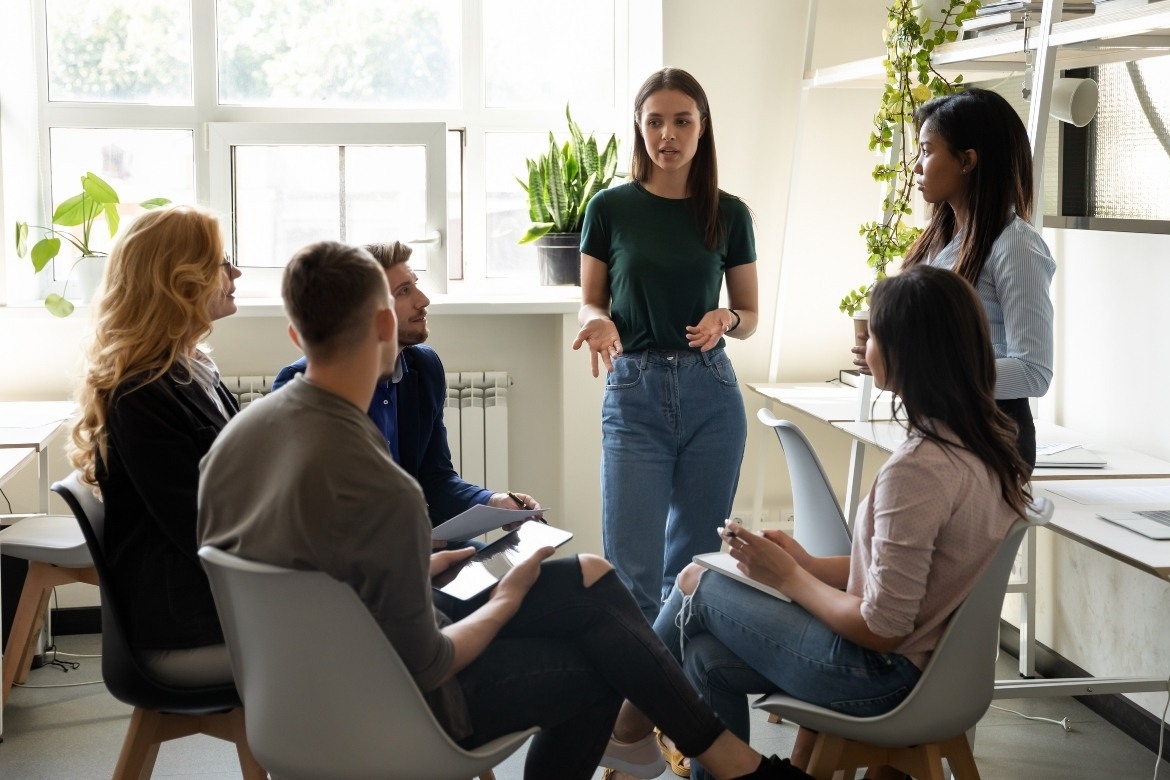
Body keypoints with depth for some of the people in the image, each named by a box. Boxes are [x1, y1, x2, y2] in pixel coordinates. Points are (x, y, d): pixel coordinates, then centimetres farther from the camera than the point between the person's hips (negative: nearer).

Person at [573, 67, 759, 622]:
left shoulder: (729, 214, 5)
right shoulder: (610, 209, 2)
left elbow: (749, 315, 12)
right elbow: (590, 304, 8)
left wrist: (727, 320, -10)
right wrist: (599, 322, -15)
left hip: (710, 393, 2)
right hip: (634, 393, -2)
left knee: (694, 560, 9)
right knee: (633, 567, -8)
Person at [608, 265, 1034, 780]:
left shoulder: (918, 468, -27)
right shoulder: (987, 442, 2)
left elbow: (881, 629, -24)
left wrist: (789, 577, -8)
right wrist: (809, 565, 7)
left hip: (883, 677, -8)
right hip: (935, 657, 8)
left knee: (695, 583, 8)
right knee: (709, 660, 12)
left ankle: (632, 717, 33)